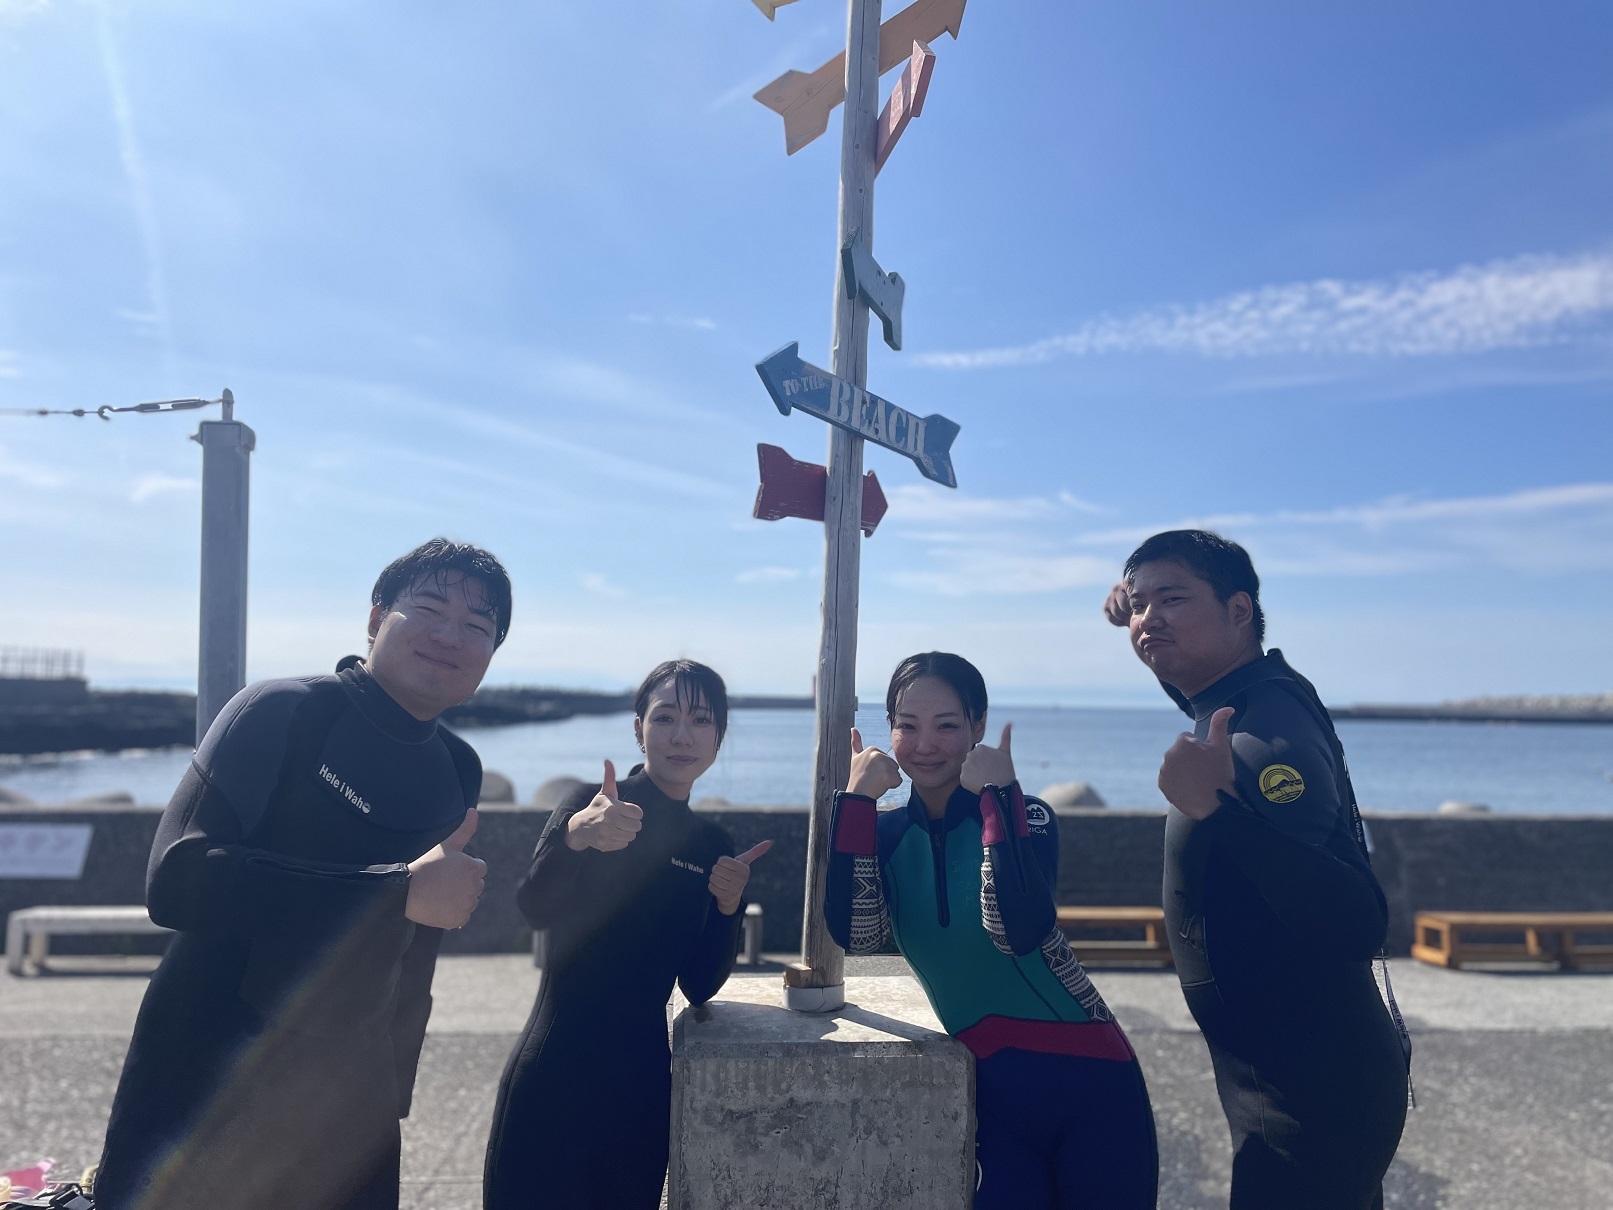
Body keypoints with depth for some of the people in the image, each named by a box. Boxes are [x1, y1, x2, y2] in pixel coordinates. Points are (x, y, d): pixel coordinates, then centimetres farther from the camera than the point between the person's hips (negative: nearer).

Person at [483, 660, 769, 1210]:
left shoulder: (712, 846, 5)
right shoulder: (595, 804, -9)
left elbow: (699, 986, 5)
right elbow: (535, 908, -28)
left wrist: (728, 907, -11)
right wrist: (575, 833, -46)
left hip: (643, 1080, 5)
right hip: (556, 1075, -4)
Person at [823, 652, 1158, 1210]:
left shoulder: (1026, 816, -10)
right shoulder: (888, 834, 1)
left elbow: (1018, 931, -28)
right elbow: (854, 934, -17)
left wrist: (998, 795, -27)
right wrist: (857, 799, -20)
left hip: (1087, 1081, -2)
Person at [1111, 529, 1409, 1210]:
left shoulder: (1267, 736, -26)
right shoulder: (1253, 698, 3)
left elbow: (1356, 924, -36)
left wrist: (1217, 809, -47)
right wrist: (1138, 608, 12)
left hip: (1310, 1096, -10)